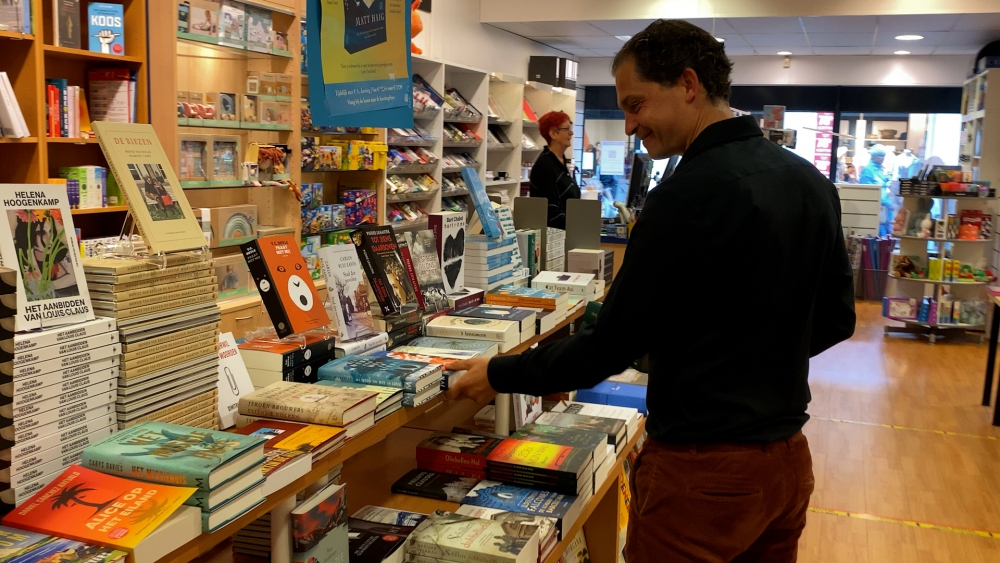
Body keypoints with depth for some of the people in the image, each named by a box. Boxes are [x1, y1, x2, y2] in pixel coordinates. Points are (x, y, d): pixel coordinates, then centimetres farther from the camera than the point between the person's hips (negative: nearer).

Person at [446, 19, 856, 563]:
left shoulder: (688, 196, -21)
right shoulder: (812, 181, 3)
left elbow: (610, 344, -17)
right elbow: (836, 319, 11)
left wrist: (499, 375, -5)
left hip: (702, 467, -8)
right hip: (788, 458, 8)